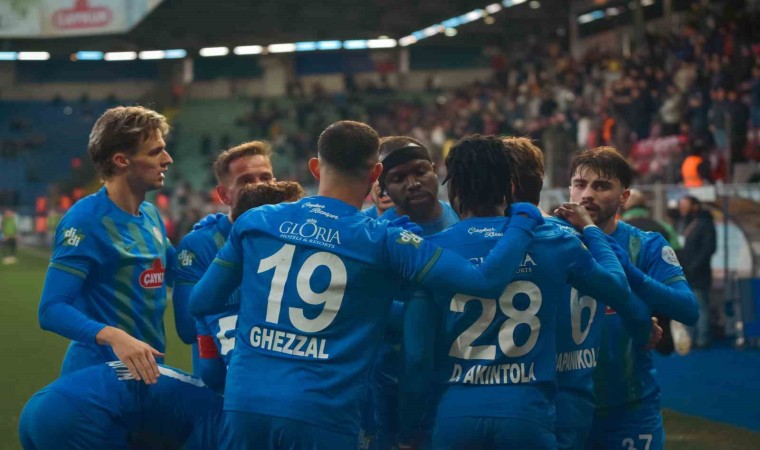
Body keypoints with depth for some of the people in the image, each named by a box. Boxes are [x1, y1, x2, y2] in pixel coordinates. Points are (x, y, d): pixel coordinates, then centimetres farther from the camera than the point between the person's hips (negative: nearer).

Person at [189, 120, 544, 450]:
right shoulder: (384, 241, -3)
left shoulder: (254, 222, 6)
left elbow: (201, 303, 13)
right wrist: (523, 219, 10)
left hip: (244, 403, 3)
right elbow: (487, 279, -7)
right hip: (321, 416, -3)